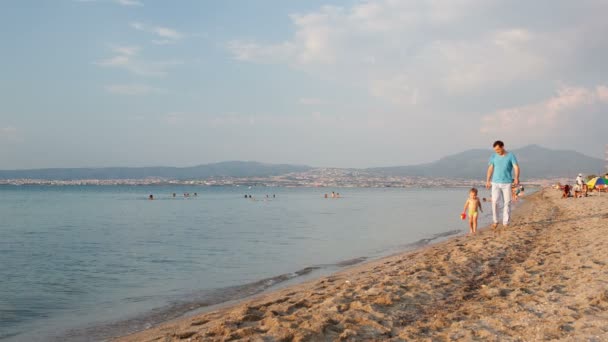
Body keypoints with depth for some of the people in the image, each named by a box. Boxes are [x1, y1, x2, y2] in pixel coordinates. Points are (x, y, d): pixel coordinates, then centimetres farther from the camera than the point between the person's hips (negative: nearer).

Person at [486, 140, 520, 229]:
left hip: (507, 183, -1)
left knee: (507, 202, 1)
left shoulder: (511, 156, -1)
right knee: (494, 201, -10)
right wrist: (488, 181, 8)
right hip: (495, 183, 1)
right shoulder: (493, 156, 7)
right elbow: (490, 169, 12)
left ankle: (506, 222, 9)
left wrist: (516, 178, -24)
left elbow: (516, 167, -9)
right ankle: (495, 221, 1)